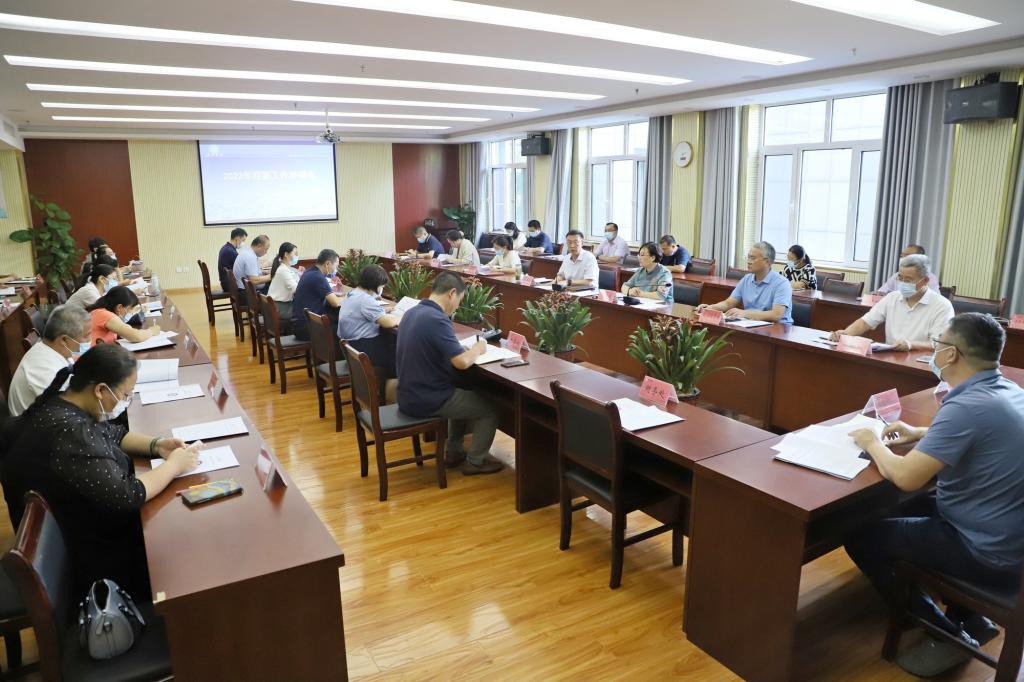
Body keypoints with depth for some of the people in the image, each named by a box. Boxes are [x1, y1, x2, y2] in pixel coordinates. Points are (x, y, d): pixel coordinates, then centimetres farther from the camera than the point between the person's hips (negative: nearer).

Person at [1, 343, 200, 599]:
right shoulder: (68, 431, -33)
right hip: (86, 559, -8)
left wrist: (155, 445, -5)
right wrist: (173, 465, -18)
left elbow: (114, 435, 13)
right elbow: (125, 496, -32)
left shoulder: (62, 406, -3)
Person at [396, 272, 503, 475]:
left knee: (464, 395, 32)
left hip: (409, 395, 9)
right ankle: (475, 461, 20)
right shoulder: (437, 319, -24)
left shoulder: (412, 312, 5)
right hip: (426, 400, -9)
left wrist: (467, 349, 8)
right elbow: (462, 362, -29)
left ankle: (455, 451, 37)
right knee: (490, 407, 9)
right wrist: (477, 349, -7)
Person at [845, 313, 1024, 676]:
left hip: (988, 552, -9)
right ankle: (969, 617, 24)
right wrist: (922, 434, 14)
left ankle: (948, 634, 9)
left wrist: (873, 443, -10)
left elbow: (905, 477, -29)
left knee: (859, 536, 0)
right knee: (902, 511, 26)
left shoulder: (966, 405, -27)